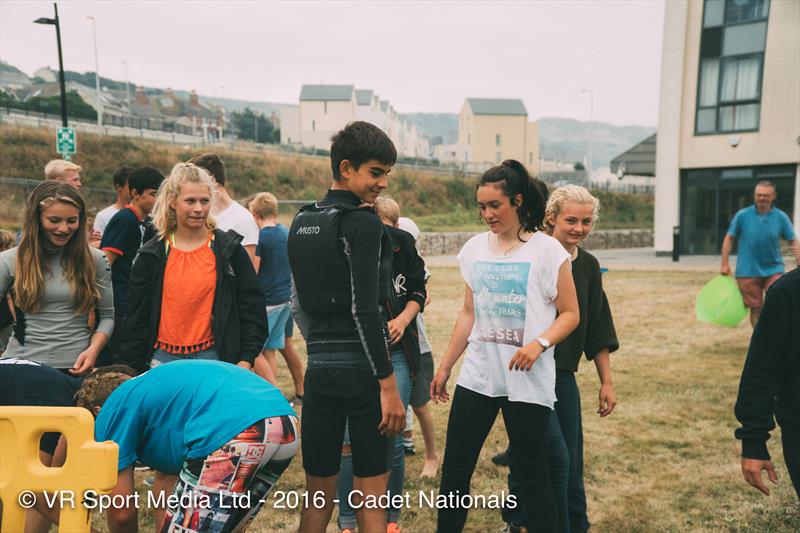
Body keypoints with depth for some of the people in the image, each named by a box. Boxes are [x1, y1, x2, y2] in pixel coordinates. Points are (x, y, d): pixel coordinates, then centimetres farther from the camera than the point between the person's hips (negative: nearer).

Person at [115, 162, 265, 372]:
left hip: (213, 357, -1)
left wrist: (246, 360, -5)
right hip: (163, 358, 2)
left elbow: (252, 307, 2)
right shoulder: (151, 255, 5)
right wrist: (128, 369, 6)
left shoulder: (229, 250, 1)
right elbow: (136, 317, 9)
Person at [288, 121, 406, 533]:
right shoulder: (363, 223, -10)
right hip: (361, 367, -6)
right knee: (370, 498, 6)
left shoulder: (301, 223, 12)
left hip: (318, 368, 7)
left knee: (318, 496, 16)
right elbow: (365, 309, -17)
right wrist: (389, 385, -16)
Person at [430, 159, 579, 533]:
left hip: (527, 380, -4)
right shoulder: (475, 248, 8)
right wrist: (444, 366, 14)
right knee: (455, 469, 8)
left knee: (532, 477, 4)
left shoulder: (547, 249, -6)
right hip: (477, 375, 5)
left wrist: (539, 343, -22)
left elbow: (569, 314, -3)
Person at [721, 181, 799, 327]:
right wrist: (725, 264, -1)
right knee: (756, 308, 7)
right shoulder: (742, 215, -4)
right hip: (748, 271, -1)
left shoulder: (781, 217, -1)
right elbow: (729, 238, 2)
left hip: (773, 269, 1)